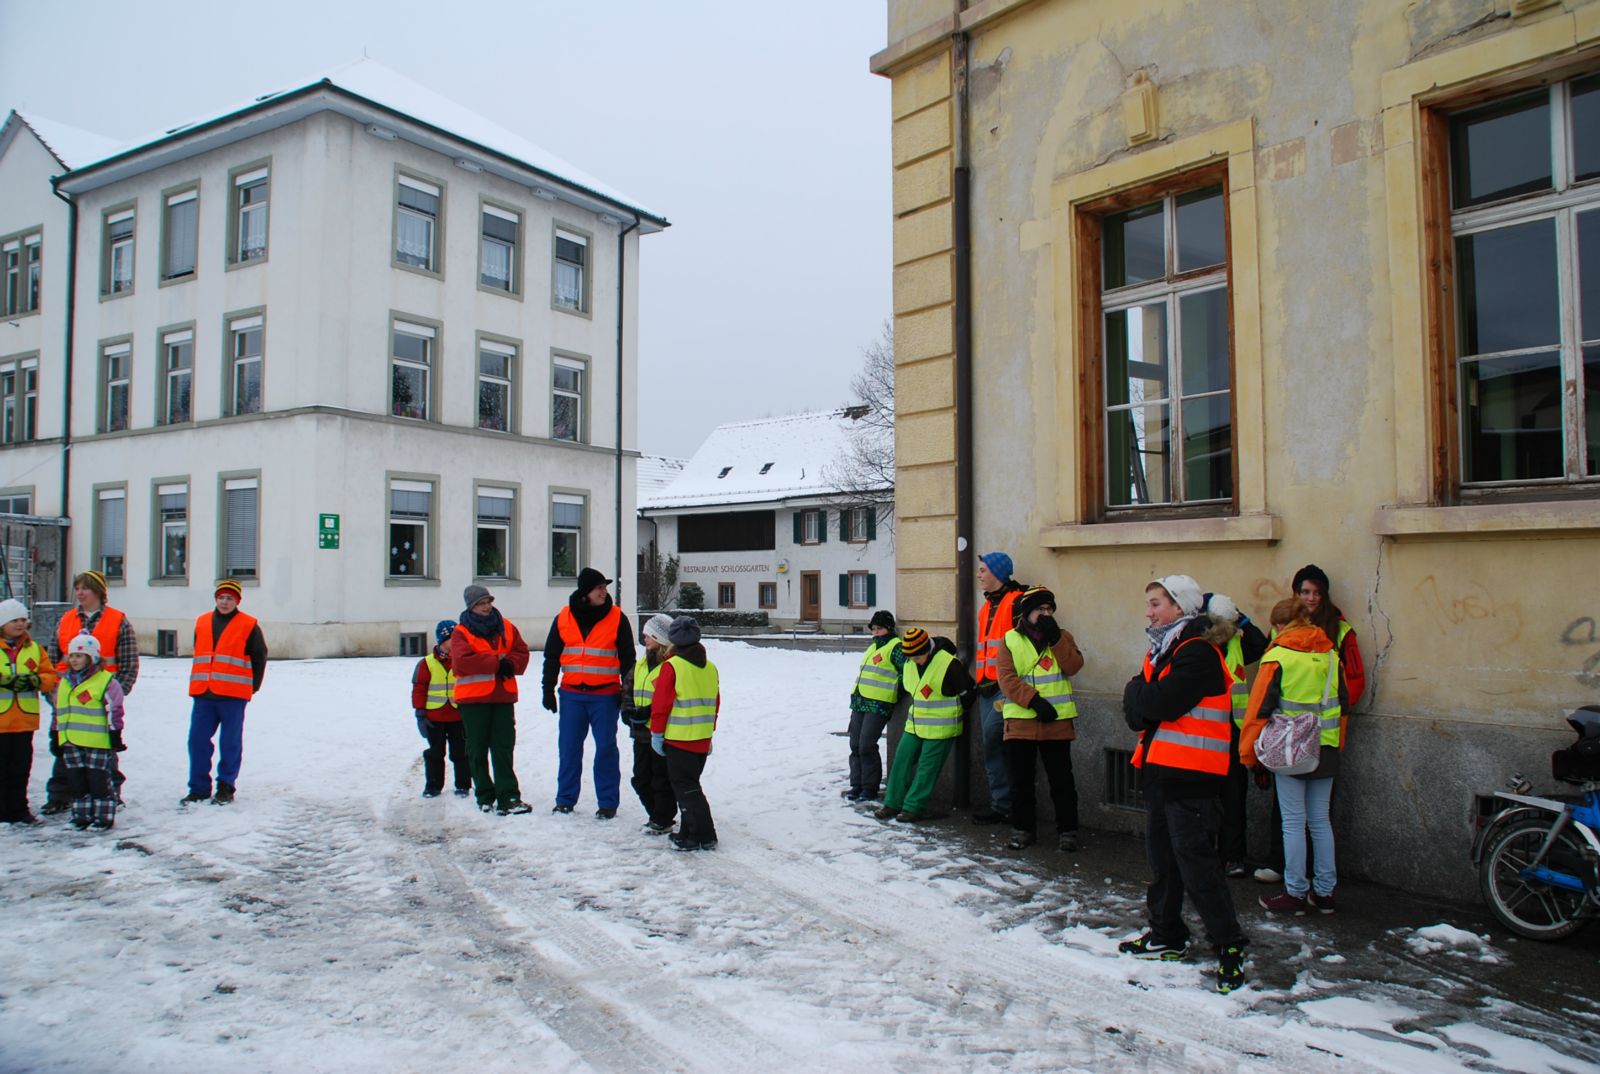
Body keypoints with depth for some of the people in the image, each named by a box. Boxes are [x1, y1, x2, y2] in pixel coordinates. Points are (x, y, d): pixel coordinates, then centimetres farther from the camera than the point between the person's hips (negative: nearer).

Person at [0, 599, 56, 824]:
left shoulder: (34, 649, 10)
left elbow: (50, 676, 7)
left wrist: (36, 681, -14)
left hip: (25, 719, 3)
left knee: (21, 768, 9)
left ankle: (18, 809, 19)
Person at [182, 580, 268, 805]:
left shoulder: (248, 626, 0)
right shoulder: (202, 622, 13)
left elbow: (259, 658, 4)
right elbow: (199, 655, 23)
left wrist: (252, 687, 3)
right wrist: (200, 682, 16)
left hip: (233, 695, -4)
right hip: (203, 694, 4)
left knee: (230, 742, 2)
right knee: (197, 740, 4)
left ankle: (226, 787, 12)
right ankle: (199, 788, 13)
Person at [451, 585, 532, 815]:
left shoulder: (507, 628, 9)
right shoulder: (461, 632, -4)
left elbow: (521, 653, 7)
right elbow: (462, 660, -18)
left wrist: (510, 665, -15)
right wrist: (497, 662, -17)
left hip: (503, 696, 3)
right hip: (473, 699, -3)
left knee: (504, 748, 0)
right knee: (478, 750, 6)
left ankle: (508, 798, -2)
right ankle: (485, 797, 17)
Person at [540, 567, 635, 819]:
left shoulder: (617, 618, -1)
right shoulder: (564, 618, 4)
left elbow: (627, 658, 3)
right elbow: (551, 656, 11)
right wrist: (548, 690, 8)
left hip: (605, 695, -2)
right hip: (571, 694, 2)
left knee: (606, 748, 0)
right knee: (569, 748, 7)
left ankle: (607, 802, 10)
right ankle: (566, 798, 19)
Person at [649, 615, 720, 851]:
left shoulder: (672, 666, -12)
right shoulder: (710, 668, 8)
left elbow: (661, 703, -12)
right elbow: (715, 703, 15)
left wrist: (657, 733, -3)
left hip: (678, 739, -7)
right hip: (703, 740, 7)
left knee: (685, 787, -1)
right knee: (690, 784, 18)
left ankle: (703, 836, -4)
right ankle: (688, 831, 23)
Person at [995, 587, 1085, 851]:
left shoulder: (1062, 637, 9)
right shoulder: (1010, 640, 2)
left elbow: (1073, 666, -8)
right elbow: (1007, 678, -8)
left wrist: (1054, 638, -16)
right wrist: (1034, 701, -18)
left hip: (1057, 722, 0)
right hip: (1020, 721, 0)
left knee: (1061, 780, 6)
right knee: (1020, 780, 8)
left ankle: (1067, 830, 18)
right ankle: (1023, 829, 21)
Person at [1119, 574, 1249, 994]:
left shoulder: (1198, 651, -15)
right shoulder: (1161, 650, 15)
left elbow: (1161, 702, -26)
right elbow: (1136, 715, 10)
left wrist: (1137, 693, -7)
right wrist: (1144, 699, -11)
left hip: (1190, 775, -10)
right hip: (1160, 770, 10)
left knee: (1196, 863, -7)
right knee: (1162, 859, 17)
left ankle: (1229, 946, 4)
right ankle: (1167, 936, 30)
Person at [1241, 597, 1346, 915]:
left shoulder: (1278, 656, -11)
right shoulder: (1330, 654, 5)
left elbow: (1260, 708, -11)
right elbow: (1342, 704, 14)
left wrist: (1248, 752, -1)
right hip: (1326, 749, 6)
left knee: (1293, 822, 1)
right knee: (1320, 820, 13)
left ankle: (1295, 893, 7)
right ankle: (1325, 892, 19)